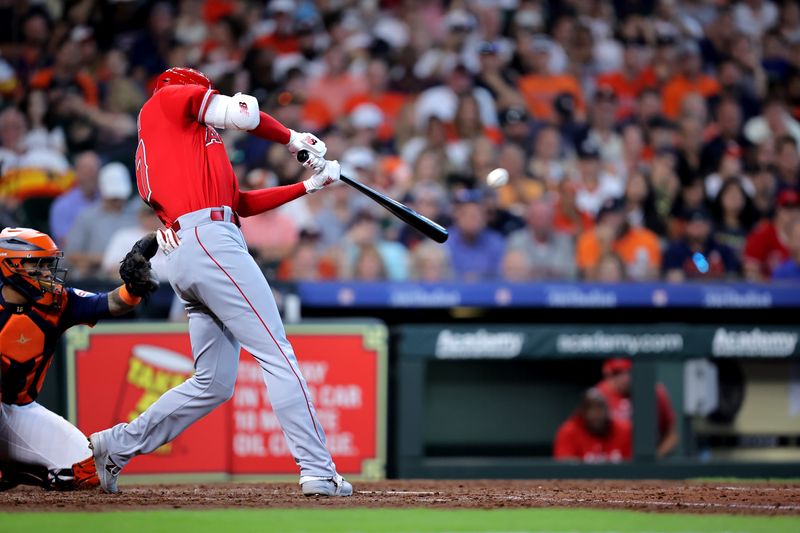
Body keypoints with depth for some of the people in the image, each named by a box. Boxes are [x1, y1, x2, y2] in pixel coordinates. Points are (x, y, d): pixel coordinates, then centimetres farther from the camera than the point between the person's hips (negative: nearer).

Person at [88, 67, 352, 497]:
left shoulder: (151, 154, 32)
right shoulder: (170, 98, 11)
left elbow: (241, 202, 26)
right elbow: (244, 114, 1)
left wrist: (307, 187, 23)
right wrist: (293, 139, 19)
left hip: (181, 262, 9)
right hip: (209, 240, -9)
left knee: (214, 383, 11)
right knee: (277, 354, -12)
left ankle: (115, 446, 15)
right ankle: (318, 472, -17)